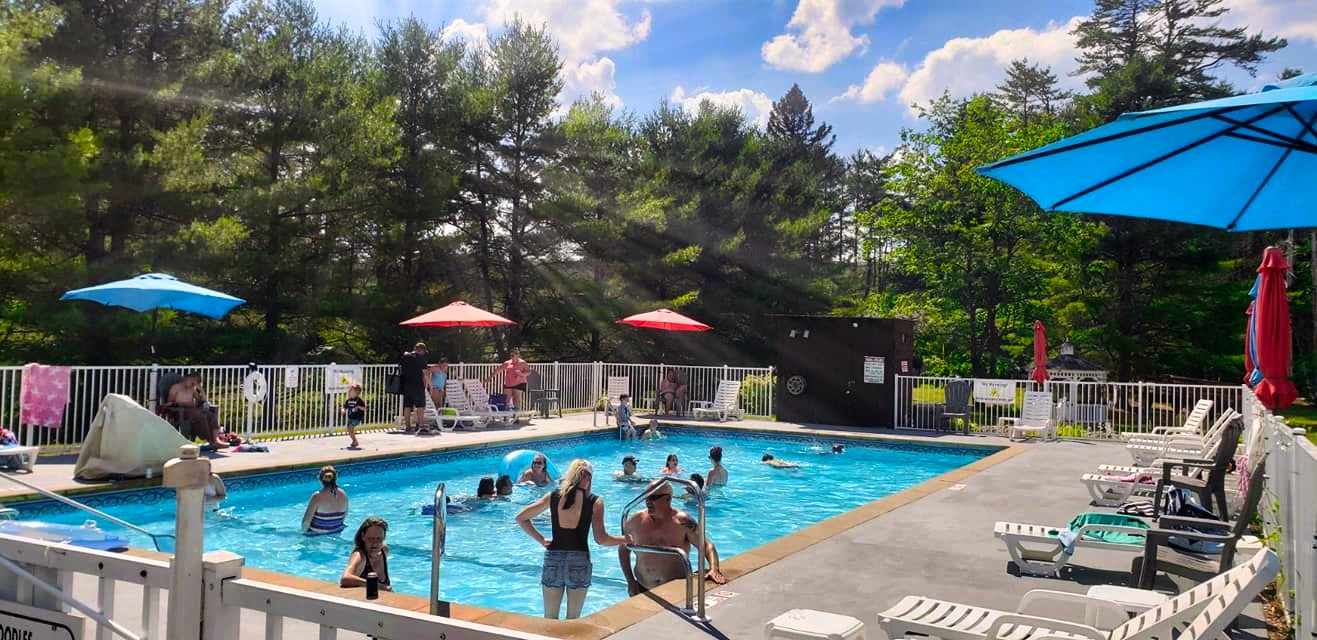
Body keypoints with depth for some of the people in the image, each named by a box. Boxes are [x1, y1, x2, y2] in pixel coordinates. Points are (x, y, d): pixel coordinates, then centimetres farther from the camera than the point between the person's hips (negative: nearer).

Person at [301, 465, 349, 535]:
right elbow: (344, 516, 5)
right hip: (337, 532, 5)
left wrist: (304, 530, -1)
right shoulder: (343, 495, -8)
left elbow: (306, 521, -19)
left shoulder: (317, 497, -23)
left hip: (316, 533, -5)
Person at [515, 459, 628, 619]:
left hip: (553, 559, 2)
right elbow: (601, 539, -9)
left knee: (549, 619, 15)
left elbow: (520, 518, 7)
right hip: (579, 560, -2)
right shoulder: (595, 502, -4)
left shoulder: (553, 496, 4)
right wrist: (627, 540, 3)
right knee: (573, 620, 13)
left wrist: (541, 539, 10)